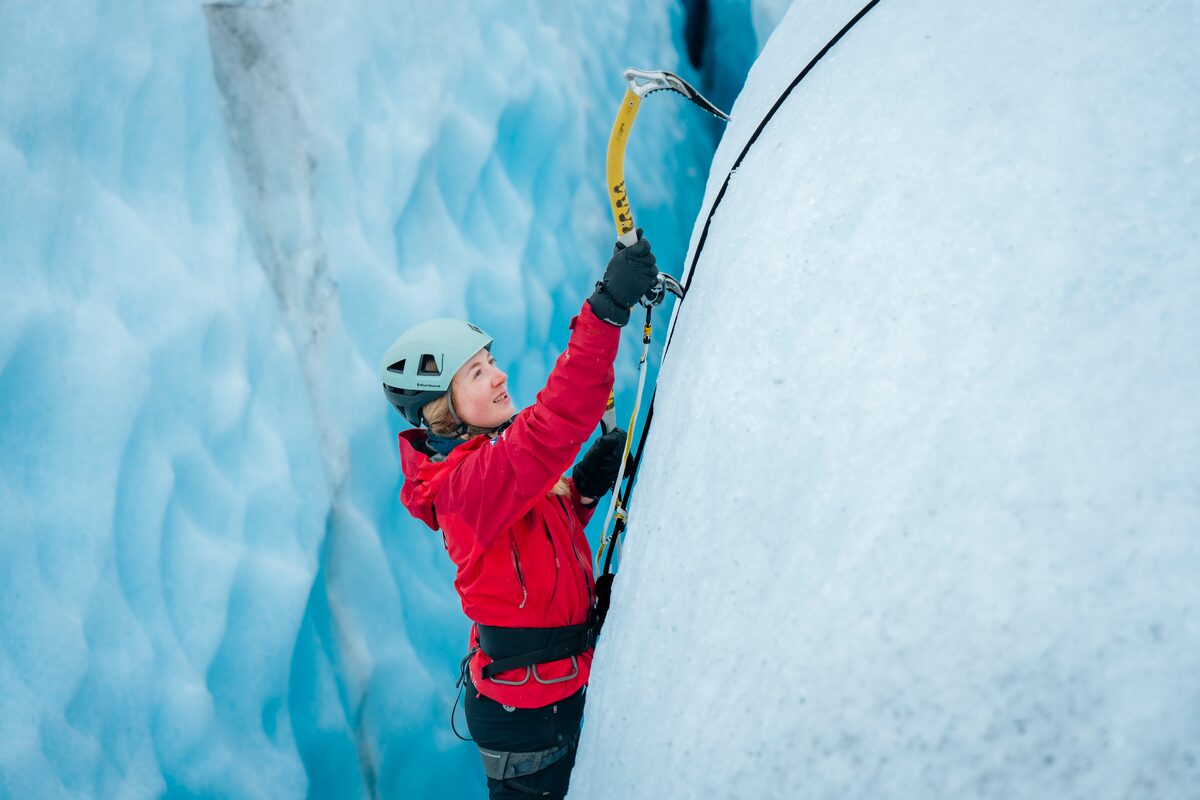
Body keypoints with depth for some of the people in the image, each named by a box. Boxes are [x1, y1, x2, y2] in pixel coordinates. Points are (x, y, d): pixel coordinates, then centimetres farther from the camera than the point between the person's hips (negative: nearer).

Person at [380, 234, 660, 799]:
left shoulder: (488, 457, 3)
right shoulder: (465, 481, -28)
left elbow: (544, 536, 13)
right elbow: (551, 427, -44)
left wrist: (584, 488, -6)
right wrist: (607, 309, -50)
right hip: (527, 713, -9)